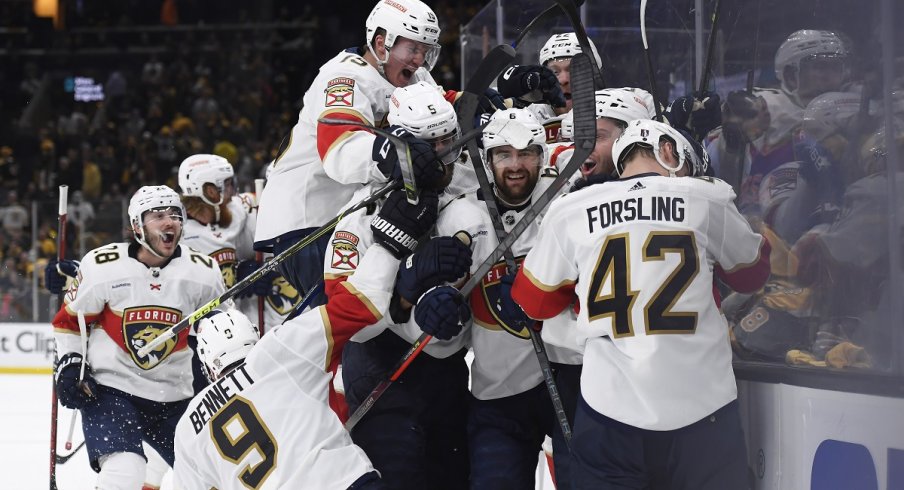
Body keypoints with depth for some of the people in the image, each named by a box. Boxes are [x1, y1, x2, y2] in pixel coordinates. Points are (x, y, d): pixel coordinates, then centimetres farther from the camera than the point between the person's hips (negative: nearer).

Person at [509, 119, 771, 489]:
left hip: (610, 413, 1)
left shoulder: (569, 212, 2)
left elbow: (535, 302, 15)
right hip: (703, 413, -1)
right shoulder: (707, 198, 0)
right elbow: (752, 273, 17)